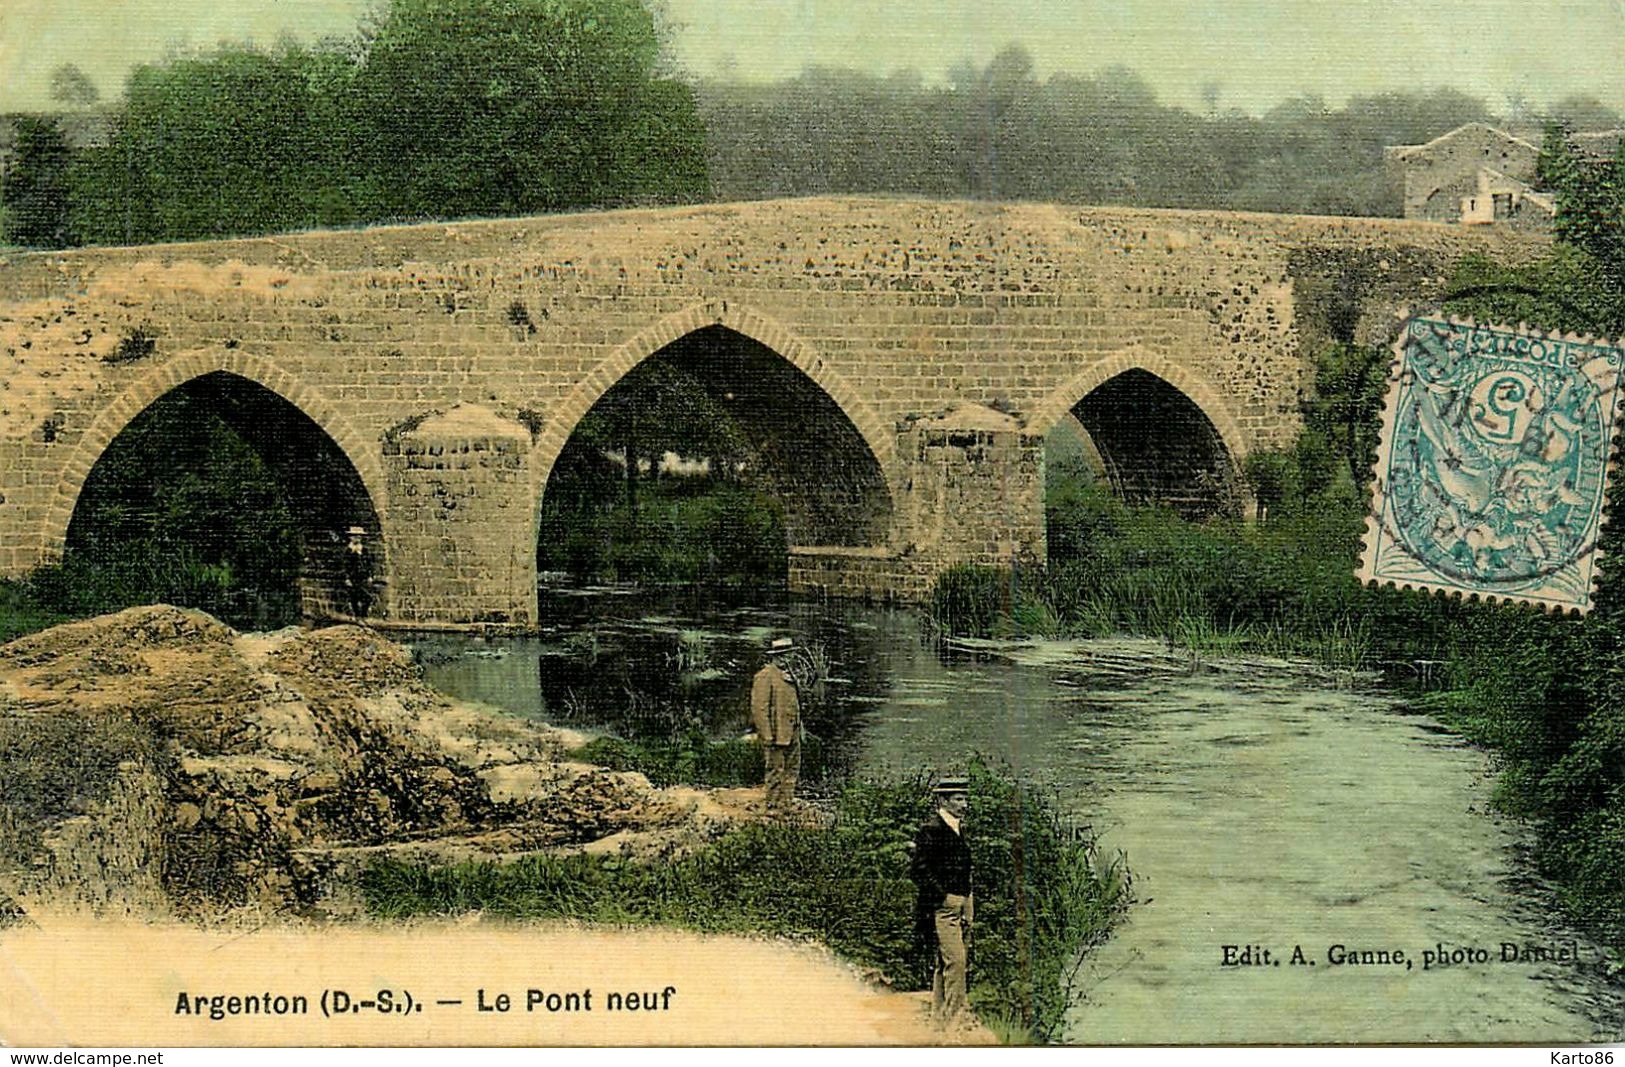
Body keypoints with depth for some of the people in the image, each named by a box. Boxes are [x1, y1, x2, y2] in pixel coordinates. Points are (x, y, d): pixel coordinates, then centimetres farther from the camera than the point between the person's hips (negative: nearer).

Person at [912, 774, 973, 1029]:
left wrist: (969, 900, 17)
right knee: (954, 960, -14)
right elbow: (920, 871, -15)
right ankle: (956, 1017, -13)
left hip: (962, 903, 9)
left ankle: (940, 1015, 19)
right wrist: (943, 896, -16)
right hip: (943, 905, -9)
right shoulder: (930, 829, -11)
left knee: (953, 960, 12)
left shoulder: (958, 828, 17)